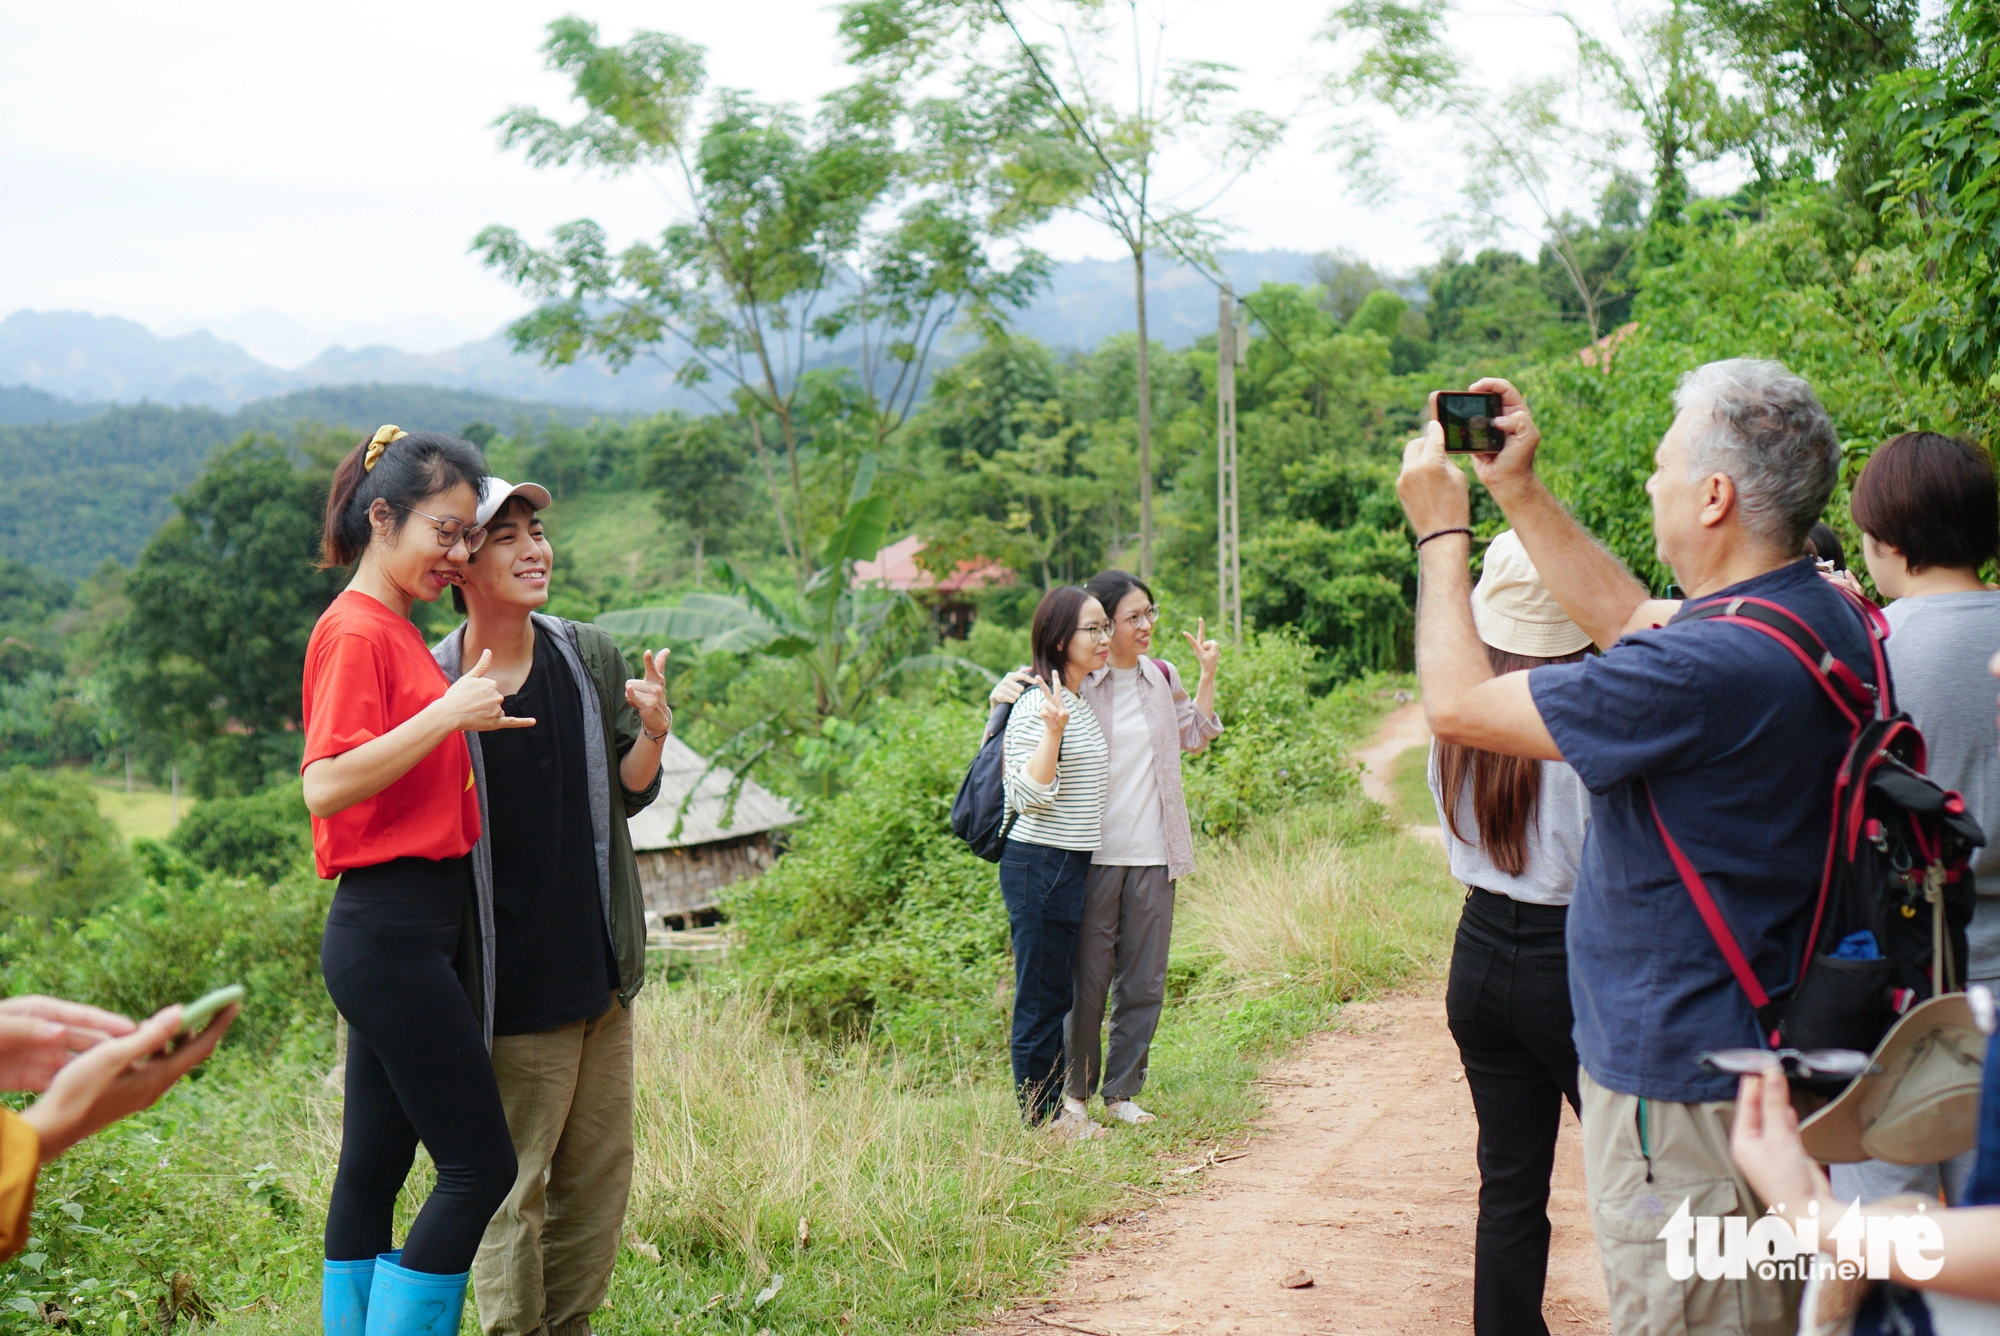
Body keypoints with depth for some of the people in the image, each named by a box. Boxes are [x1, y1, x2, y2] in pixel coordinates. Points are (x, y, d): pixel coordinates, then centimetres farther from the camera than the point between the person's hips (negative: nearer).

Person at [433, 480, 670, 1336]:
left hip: (601, 967, 6)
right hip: (514, 982, -5)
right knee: (513, 1182, 1)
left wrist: (653, 734, -9)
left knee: (601, 1170, 13)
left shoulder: (592, 658, 4)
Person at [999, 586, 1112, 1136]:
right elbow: (1030, 797, -21)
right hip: (1038, 867, -9)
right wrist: (1054, 729, -30)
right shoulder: (1034, 708, -15)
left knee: (1055, 995, 15)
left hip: (1073, 866, 9)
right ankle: (1040, 1116, 8)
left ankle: (1055, 1110, 23)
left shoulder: (1084, 704, 13)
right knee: (1042, 997, -2)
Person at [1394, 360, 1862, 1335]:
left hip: (1681, 1091, -10)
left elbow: (1458, 704, -19)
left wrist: (1441, 528, -4)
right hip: (1770, 1061, 10)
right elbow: (1632, 621, 19)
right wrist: (1519, 492, 18)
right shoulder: (1828, 621, 3)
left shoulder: (1708, 669, -27)